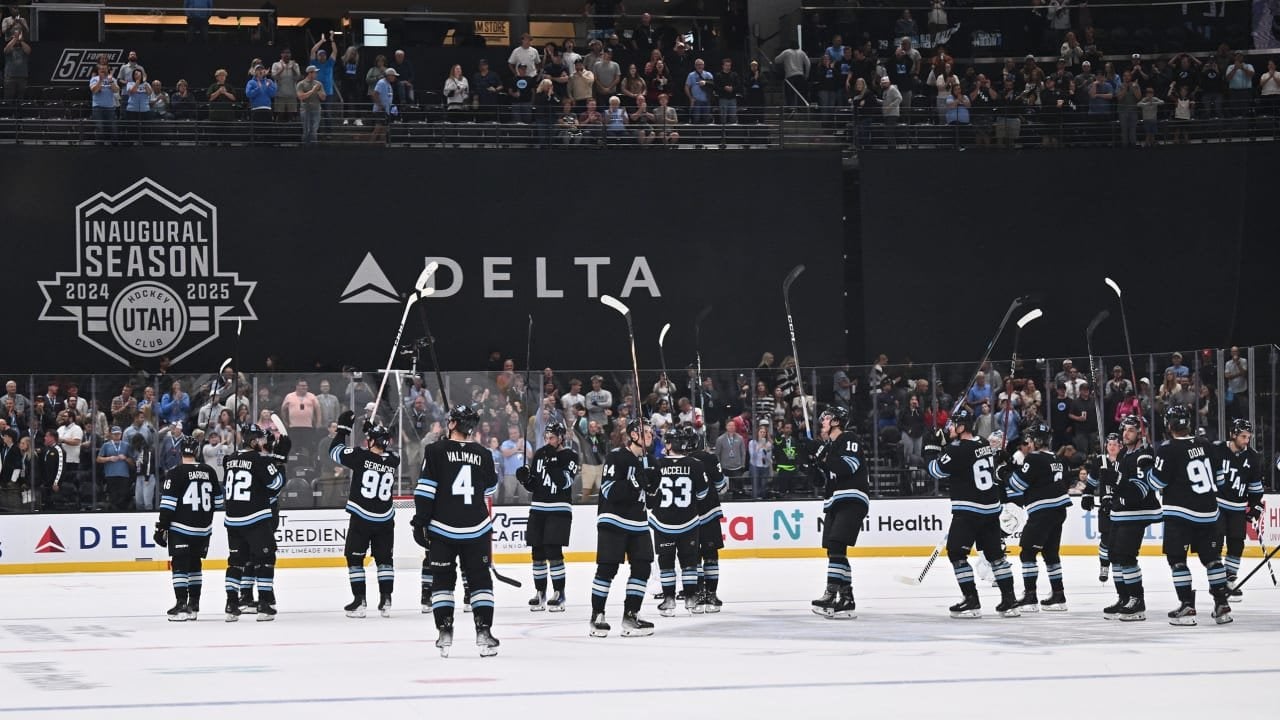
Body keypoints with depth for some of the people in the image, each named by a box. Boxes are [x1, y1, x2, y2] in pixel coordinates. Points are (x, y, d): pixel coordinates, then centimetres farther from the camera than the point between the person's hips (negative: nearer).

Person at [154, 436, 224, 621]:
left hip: (180, 528, -5)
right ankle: (194, 606, 17)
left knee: (180, 565, -2)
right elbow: (218, 502, 13)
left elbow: (168, 504, -13)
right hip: (204, 529, 5)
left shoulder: (175, 473, -11)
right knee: (194, 564, 15)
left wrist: (161, 528, -8)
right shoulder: (209, 472, 5)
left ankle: (181, 605, -10)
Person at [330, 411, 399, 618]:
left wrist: (343, 428, 9)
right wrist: (371, 429, 22)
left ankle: (359, 601, 2)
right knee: (384, 559, 13)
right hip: (385, 520, 4)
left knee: (355, 558, 7)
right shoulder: (394, 461, -1)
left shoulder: (361, 457, -13)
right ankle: (385, 601, 5)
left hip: (361, 518, -4)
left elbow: (335, 450, -1)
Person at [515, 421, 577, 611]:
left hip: (559, 510, -5)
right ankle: (540, 592, 15)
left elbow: (565, 482, -17)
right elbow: (533, 487, 16)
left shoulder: (570, 456, -4)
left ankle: (559, 593, -5)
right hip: (538, 508, 6)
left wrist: (552, 462, -24)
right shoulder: (539, 455, 11)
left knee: (554, 552, -11)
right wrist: (525, 479, -5)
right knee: (538, 552, 6)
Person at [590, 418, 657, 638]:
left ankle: (630, 615, 8)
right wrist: (635, 482, -26)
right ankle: (597, 616, 3)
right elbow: (609, 491, -18)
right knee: (607, 568, -6)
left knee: (642, 567, 1)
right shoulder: (616, 457, -12)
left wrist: (653, 481, 4)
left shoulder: (645, 459, 14)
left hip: (637, 523, 8)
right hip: (613, 521, -8)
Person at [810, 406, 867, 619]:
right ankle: (846, 598, 13)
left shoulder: (849, 441, -3)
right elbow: (822, 482, 21)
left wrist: (824, 460, -16)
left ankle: (832, 594, -26)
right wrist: (814, 466, 4)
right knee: (834, 551, 8)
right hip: (834, 502, 10)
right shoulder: (827, 447, 22)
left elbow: (849, 466, -19)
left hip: (852, 500, -9)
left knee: (836, 546, -20)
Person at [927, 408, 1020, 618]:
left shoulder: (958, 450, -16)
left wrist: (931, 452, 9)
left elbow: (936, 471, -6)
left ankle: (972, 602, -4)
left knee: (956, 552, 0)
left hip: (968, 511, -8)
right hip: (991, 509, 8)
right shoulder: (984, 445, 9)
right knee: (995, 553, 12)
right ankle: (1009, 601, 11)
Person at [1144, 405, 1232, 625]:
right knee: (1211, 557, 12)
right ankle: (1222, 605, 12)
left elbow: (1157, 482, -10)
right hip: (1208, 512, 6)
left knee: (1177, 558, 1)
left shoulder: (1169, 450, -14)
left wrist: (1148, 467, 8)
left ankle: (1187, 607, -5)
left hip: (1180, 512, -6)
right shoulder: (1204, 445, 4)